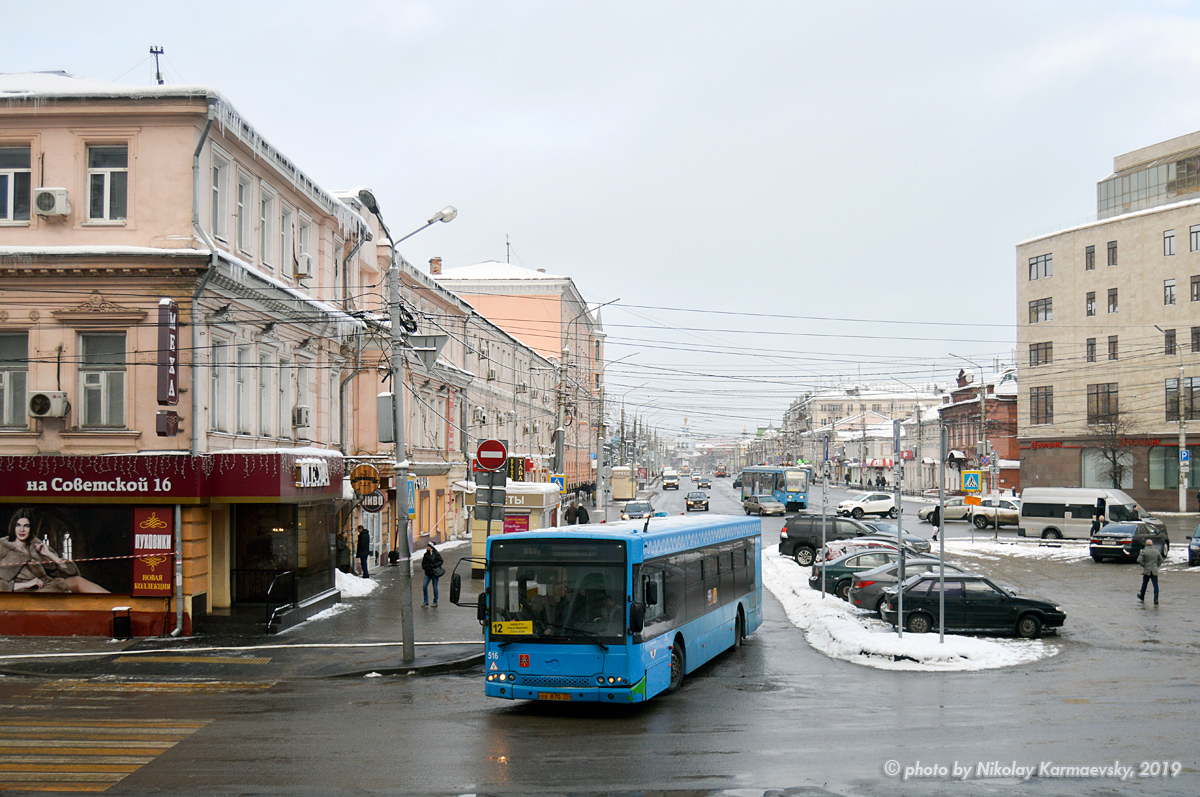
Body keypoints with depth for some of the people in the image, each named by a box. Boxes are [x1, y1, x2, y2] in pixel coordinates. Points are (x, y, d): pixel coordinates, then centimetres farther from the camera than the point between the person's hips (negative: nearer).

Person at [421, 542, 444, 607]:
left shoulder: (436, 554, -5)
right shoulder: (426, 554, 9)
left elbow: (441, 561, -5)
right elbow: (423, 563, 18)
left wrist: (434, 565, -16)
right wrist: (425, 566, -3)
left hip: (434, 572, -4)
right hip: (428, 572, 4)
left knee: (435, 587, 1)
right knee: (424, 586, -7)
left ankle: (435, 602, 12)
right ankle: (426, 601, 4)